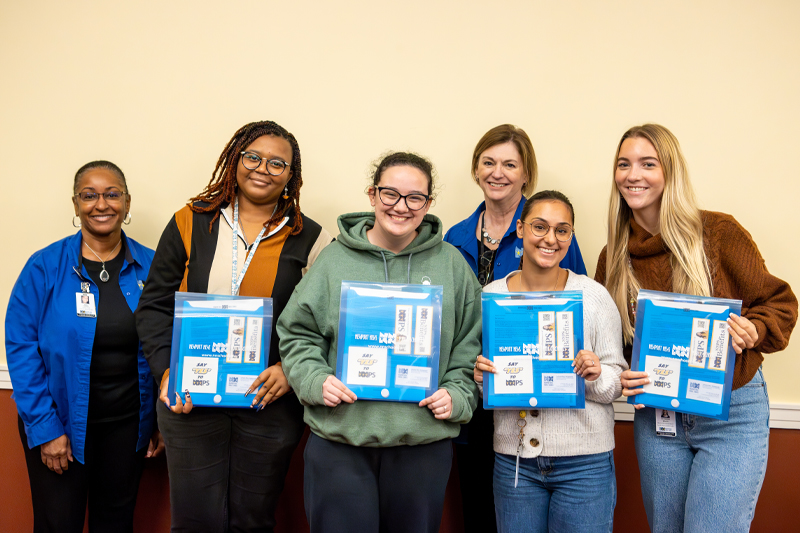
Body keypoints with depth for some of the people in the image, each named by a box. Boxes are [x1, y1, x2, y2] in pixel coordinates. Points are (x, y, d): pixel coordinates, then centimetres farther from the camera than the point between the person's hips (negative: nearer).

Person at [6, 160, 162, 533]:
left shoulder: (151, 267, -1)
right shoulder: (44, 267, -8)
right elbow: (21, 348, -9)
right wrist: (44, 428, -12)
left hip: (128, 424, 2)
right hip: (61, 422, -2)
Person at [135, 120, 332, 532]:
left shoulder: (309, 240, 1)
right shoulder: (190, 223, 3)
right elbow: (154, 305, 4)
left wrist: (291, 369, -12)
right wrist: (166, 370, -9)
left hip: (270, 402, 0)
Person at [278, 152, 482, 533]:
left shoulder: (450, 263, 5)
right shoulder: (336, 259, 2)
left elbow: (472, 343, 9)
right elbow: (297, 333, 6)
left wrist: (457, 395, -4)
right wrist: (315, 380, -9)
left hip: (424, 441, 1)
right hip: (339, 438, -1)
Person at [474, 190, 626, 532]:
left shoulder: (593, 295, -5)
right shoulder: (491, 295, 1)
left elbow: (617, 382, 0)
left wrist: (596, 377, -20)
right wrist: (481, 377, -10)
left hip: (584, 462, -1)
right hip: (513, 458, 2)